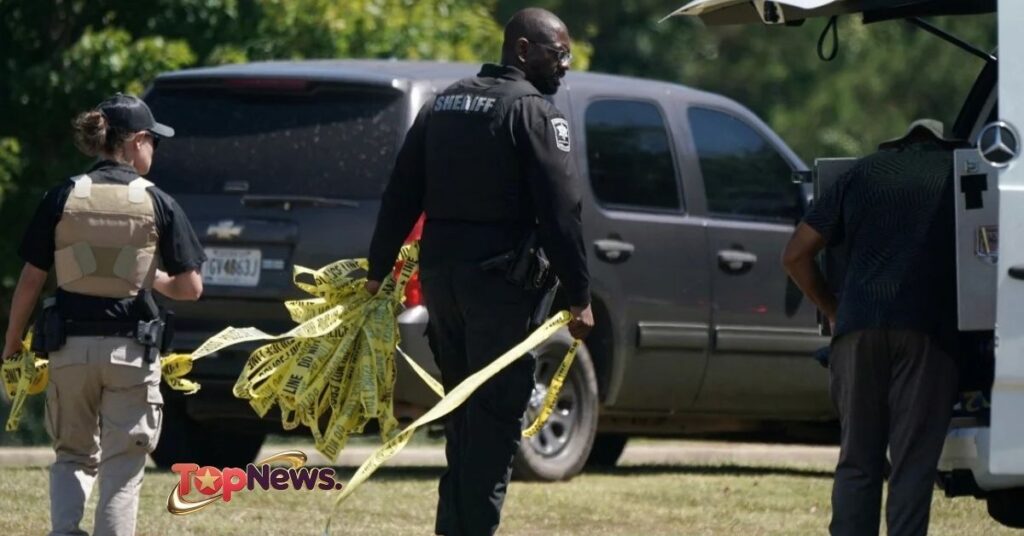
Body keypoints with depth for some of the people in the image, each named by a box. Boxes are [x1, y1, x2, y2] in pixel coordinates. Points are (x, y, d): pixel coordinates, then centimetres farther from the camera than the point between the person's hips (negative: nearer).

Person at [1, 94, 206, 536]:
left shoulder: (63, 198, 0)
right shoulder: (158, 205, -4)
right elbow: (190, 287, -3)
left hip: (70, 346, 2)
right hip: (130, 349, -2)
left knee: (73, 455, 17)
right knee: (122, 467, 6)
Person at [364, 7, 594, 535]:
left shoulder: (442, 105, 15)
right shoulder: (534, 113, -7)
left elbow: (400, 197, 14)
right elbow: (559, 211, -13)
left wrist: (379, 270, 17)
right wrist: (579, 296, -12)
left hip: (440, 271, 7)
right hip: (498, 277, -7)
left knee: (462, 411, 16)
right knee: (496, 416, -5)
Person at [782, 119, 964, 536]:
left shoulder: (863, 173, 19)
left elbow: (796, 255, 14)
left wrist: (831, 309, 23)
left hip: (859, 328, 2)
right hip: (925, 330, -2)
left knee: (857, 460, 9)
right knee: (913, 464, 0)